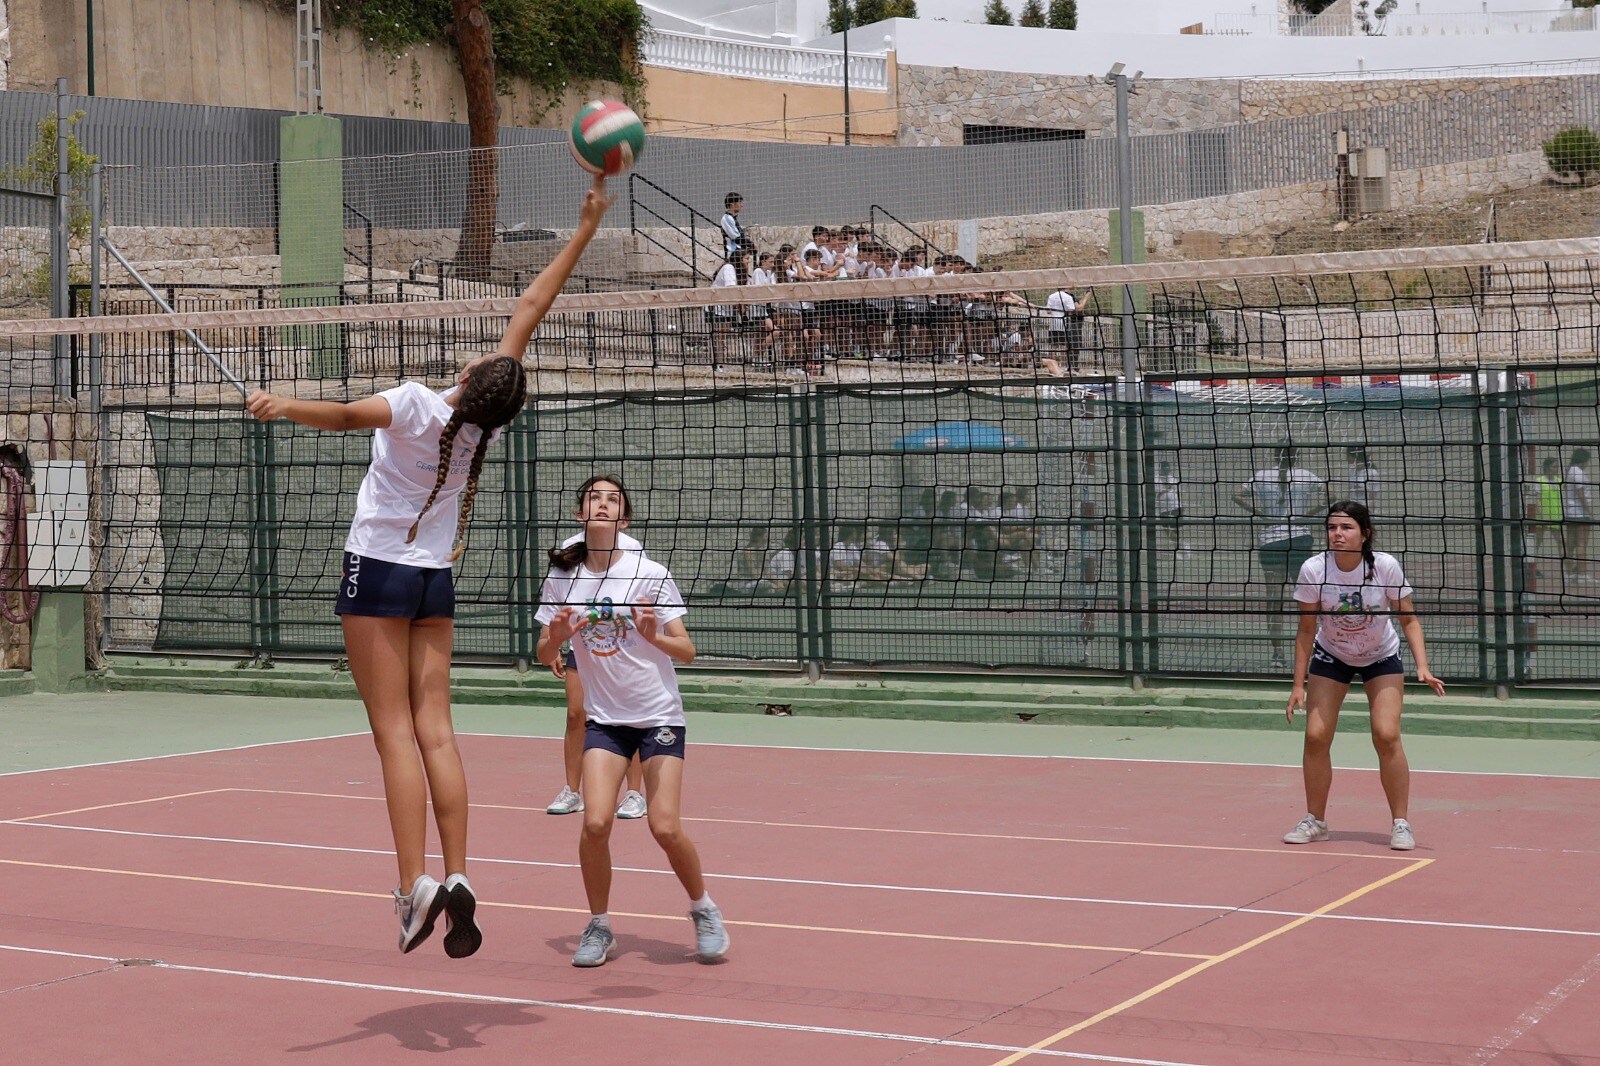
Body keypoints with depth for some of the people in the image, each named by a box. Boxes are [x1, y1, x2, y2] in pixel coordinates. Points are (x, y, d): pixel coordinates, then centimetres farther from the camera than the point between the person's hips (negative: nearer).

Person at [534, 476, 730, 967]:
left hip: (660, 715, -2)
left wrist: (655, 636, -30)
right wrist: (556, 636, -18)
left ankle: (703, 909, 14)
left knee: (665, 827, -12)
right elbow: (544, 656, 5)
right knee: (595, 822, -15)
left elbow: (687, 651, -10)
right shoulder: (562, 576, -1)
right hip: (603, 718, 2)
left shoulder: (650, 574, -10)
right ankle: (599, 926, 5)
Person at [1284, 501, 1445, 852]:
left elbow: (1409, 619, -12)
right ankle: (1315, 821, 11)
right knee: (1316, 736, -7)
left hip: (1381, 658, -1)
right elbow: (1306, 630, -10)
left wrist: (1422, 667, -24)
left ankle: (1400, 823, -3)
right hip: (1330, 656, 1)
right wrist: (1299, 684, -10)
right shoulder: (1313, 570, -21)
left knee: (1386, 736, -15)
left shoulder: (1386, 566, -23)